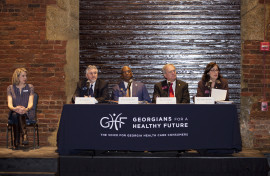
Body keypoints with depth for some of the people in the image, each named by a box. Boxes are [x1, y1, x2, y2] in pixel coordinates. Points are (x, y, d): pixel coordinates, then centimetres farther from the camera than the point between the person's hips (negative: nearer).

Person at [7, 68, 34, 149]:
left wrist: (26, 109, -30)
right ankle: (24, 135, -43)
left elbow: (30, 103, -5)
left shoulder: (30, 87, 6)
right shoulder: (10, 88, 6)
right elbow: (9, 104, -5)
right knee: (15, 115, -36)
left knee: (21, 114, -36)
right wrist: (15, 108, -30)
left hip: (27, 113, -1)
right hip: (14, 113, 1)